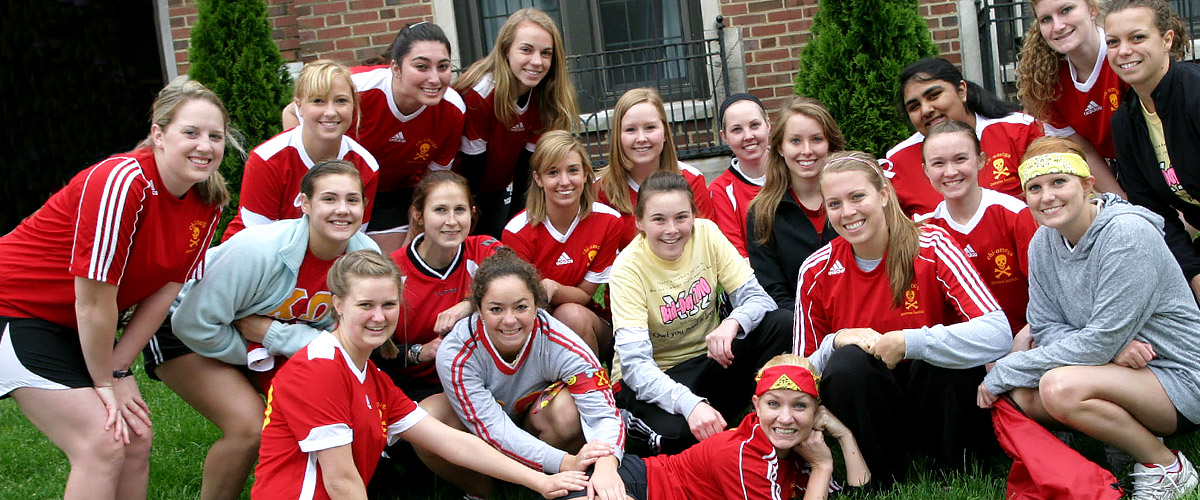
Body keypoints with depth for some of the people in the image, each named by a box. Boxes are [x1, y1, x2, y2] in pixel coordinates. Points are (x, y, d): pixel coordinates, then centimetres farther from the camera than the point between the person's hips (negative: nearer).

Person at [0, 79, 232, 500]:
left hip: (78, 325, 8)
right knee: (103, 445, -14)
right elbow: (94, 299, -25)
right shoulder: (122, 182, -30)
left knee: (136, 438, 4)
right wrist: (105, 383, -13)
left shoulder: (208, 204, -5)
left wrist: (117, 370, -5)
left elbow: (163, 291, 0)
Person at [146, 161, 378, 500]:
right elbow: (194, 323, -28)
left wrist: (274, 335, -27)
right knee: (250, 427, -24)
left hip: (276, 335, 6)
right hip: (185, 333, -5)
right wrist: (258, 357, -18)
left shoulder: (367, 257, -19)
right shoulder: (258, 249, -34)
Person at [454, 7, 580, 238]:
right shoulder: (479, 93, -30)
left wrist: (517, 219, -9)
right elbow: (471, 167, -25)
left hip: (497, 191, 5)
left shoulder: (544, 97, -12)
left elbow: (526, 163, -7)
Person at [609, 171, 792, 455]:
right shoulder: (628, 269, -19)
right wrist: (690, 404, -43)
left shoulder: (707, 235, -9)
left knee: (780, 324, -21)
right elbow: (635, 364, -26)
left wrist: (733, 322, -36)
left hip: (707, 358, 5)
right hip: (652, 379, -5)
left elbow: (758, 298, -10)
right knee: (676, 435, -39)